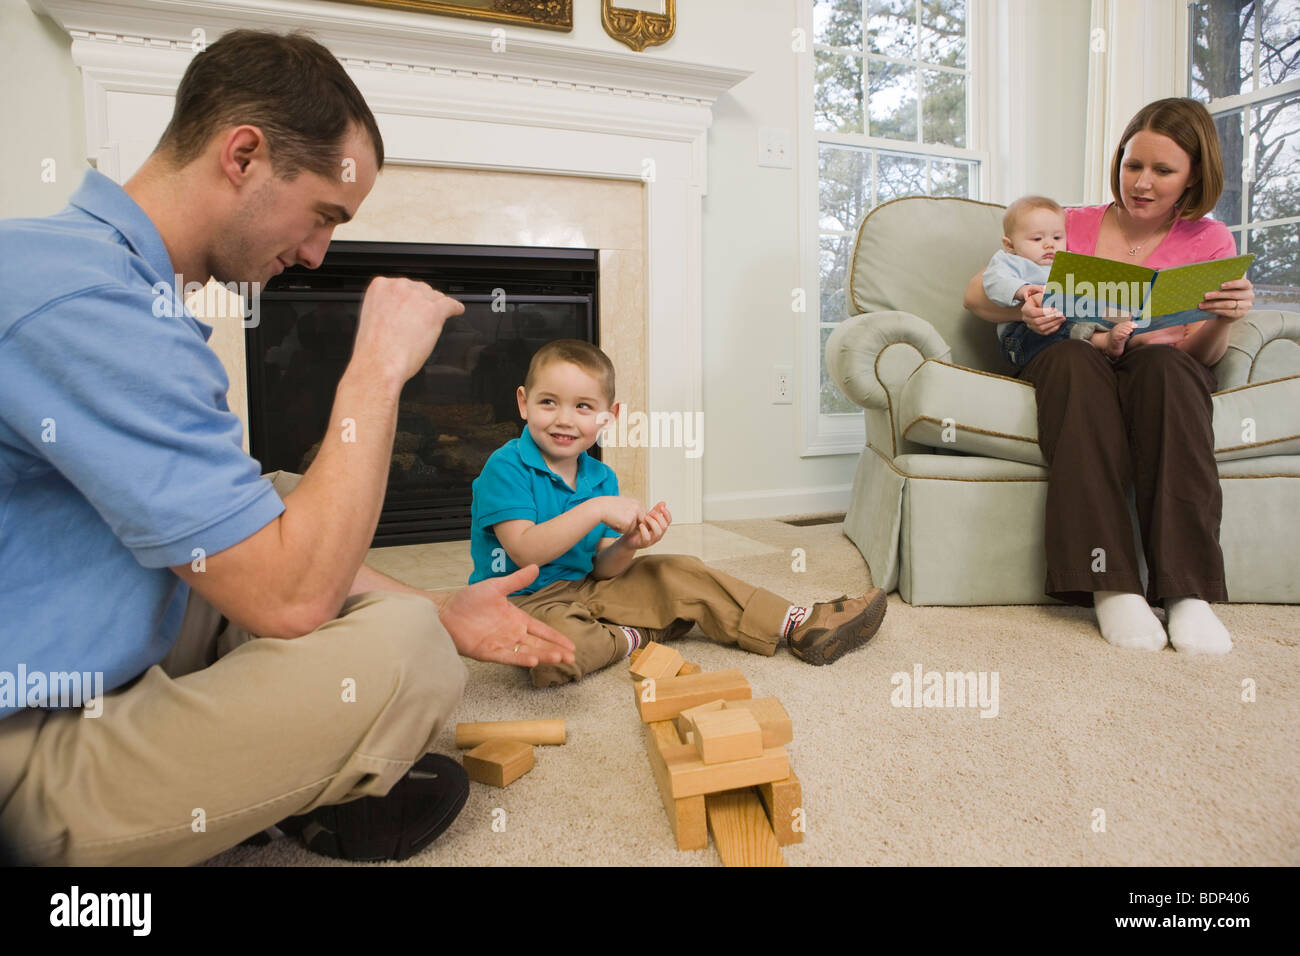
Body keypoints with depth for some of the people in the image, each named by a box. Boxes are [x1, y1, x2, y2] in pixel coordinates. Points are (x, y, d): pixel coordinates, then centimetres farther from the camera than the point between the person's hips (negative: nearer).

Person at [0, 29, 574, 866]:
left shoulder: (105, 272, 8)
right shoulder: (85, 300, -26)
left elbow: (266, 541, 8)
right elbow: (289, 594, -28)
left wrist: (441, 611, 4)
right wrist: (378, 370, -19)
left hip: (113, 662, 10)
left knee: (295, 499, 17)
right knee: (407, 652, -24)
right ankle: (318, 805, 8)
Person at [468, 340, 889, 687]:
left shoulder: (601, 478, 5)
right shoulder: (506, 467, -14)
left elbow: (602, 569, 2)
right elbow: (525, 551, -26)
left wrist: (628, 544, -21)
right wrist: (596, 510, -29)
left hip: (585, 589, 7)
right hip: (523, 601, -6)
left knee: (679, 573, -3)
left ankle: (801, 627, 4)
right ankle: (631, 638, -6)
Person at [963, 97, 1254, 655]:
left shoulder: (1209, 241, 12)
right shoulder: (1071, 226, 10)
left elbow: (1203, 354, 4)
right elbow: (975, 295, 2)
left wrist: (1222, 321, -20)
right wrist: (1021, 308, -20)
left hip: (1162, 380, 1)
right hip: (1072, 378, 0)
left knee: (1164, 363, -35)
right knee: (1071, 358, -36)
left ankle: (1188, 588, -39)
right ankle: (1109, 583, -42)